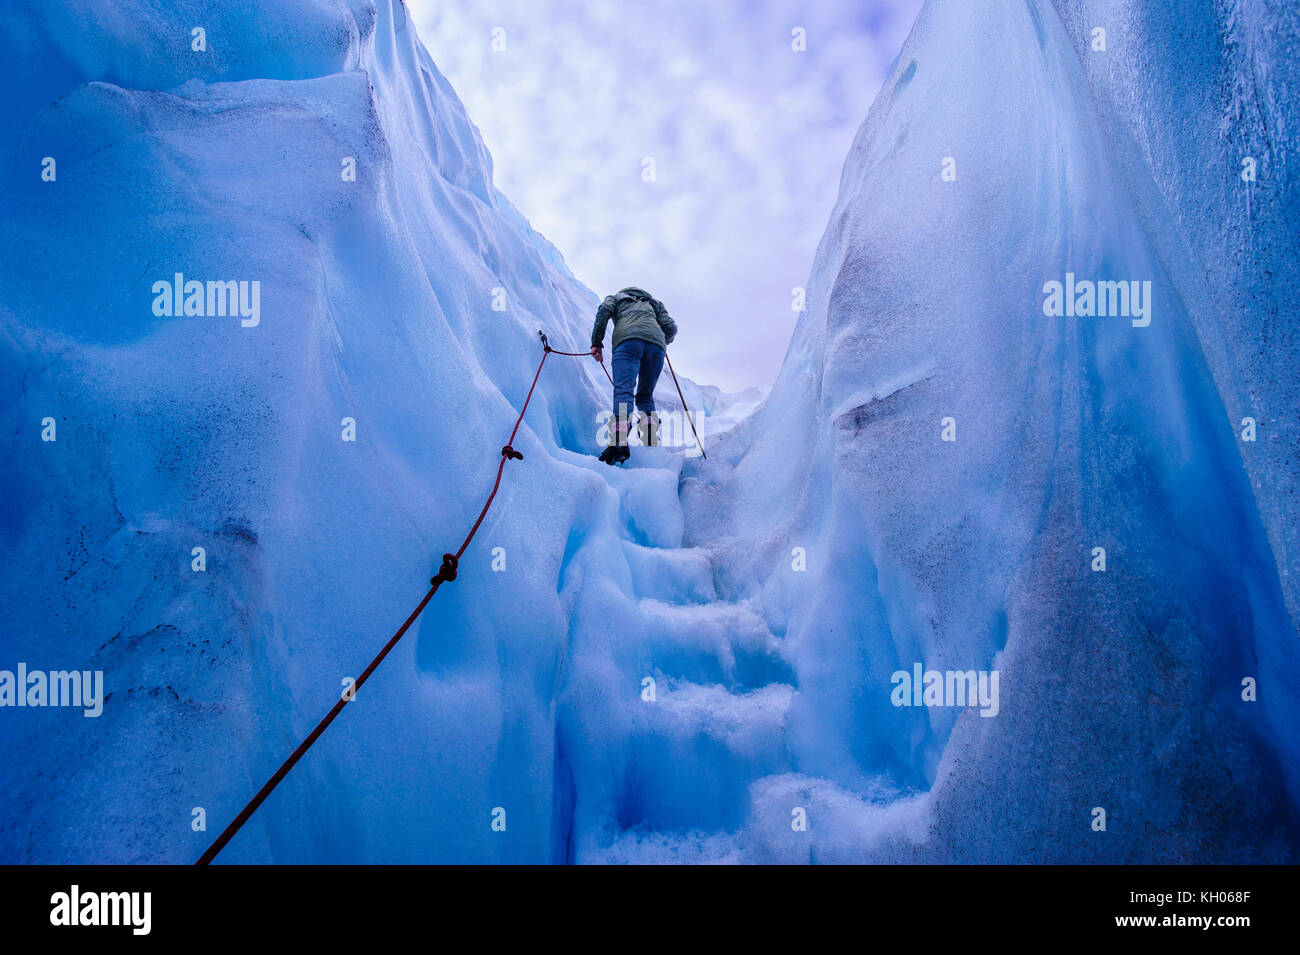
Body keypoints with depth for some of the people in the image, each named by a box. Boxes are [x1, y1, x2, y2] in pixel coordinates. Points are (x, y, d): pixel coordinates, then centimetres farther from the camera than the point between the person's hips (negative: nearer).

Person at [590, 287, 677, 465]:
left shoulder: (616, 298, 34)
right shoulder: (653, 302, 40)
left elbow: (604, 311, 10)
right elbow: (671, 327, 23)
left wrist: (596, 343, 9)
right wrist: (664, 343, 44)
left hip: (627, 339, -3)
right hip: (656, 343, 3)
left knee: (623, 391, -20)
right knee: (645, 396, 18)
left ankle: (619, 443, -45)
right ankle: (651, 444, -2)